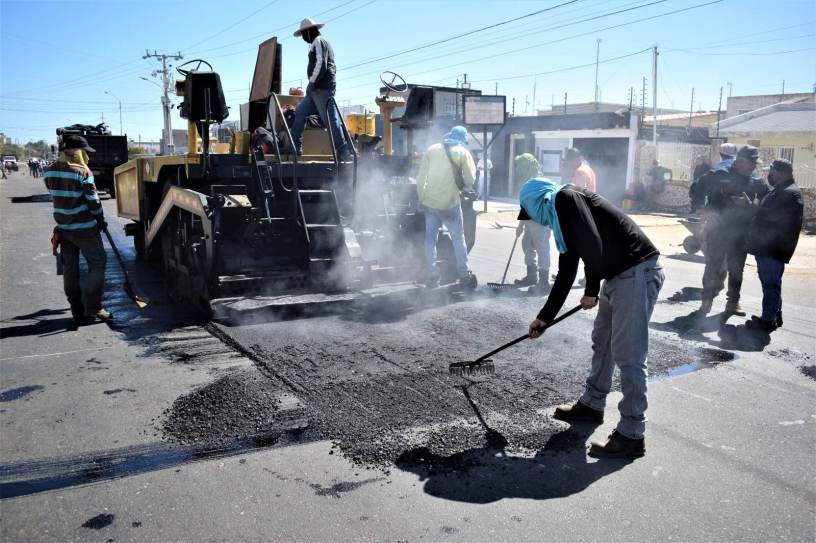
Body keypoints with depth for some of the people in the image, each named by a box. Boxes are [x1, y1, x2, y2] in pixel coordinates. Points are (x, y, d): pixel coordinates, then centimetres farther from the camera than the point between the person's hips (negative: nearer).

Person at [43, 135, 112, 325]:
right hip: (84, 228, -6)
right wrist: (101, 220, 2)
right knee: (97, 265, 4)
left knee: (69, 269, 8)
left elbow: (55, 195, 11)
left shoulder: (50, 172, 4)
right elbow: (93, 200, -12)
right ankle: (93, 309, 0)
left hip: (63, 228, 6)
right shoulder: (82, 172, -14)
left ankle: (78, 312, 13)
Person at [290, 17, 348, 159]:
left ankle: (343, 152, -10)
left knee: (330, 119, -11)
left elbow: (320, 64, -19)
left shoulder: (318, 41, -6)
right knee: (300, 112, 11)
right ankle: (295, 147, 11)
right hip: (318, 89, 11)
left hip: (322, 88, -11)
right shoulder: (321, 42, 25)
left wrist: (312, 82, -14)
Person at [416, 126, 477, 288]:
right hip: (450, 202, -2)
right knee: (458, 237, 7)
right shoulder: (463, 153, -1)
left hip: (429, 201, 3)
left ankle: (432, 275, 8)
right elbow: (470, 180, -6)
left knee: (430, 238, 10)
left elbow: (420, 178, 4)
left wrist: (421, 198, 10)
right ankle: (464, 275, 7)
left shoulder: (432, 150, 7)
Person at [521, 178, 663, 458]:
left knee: (627, 354, -6)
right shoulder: (562, 221, 20)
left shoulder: (566, 198, -9)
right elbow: (565, 275, 26)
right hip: (618, 276, 10)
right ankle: (592, 404, 37)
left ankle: (632, 435, 2)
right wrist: (544, 317, 30)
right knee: (602, 342, 21)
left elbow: (592, 245, -22)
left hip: (638, 272, -10)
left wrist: (591, 290, -8)